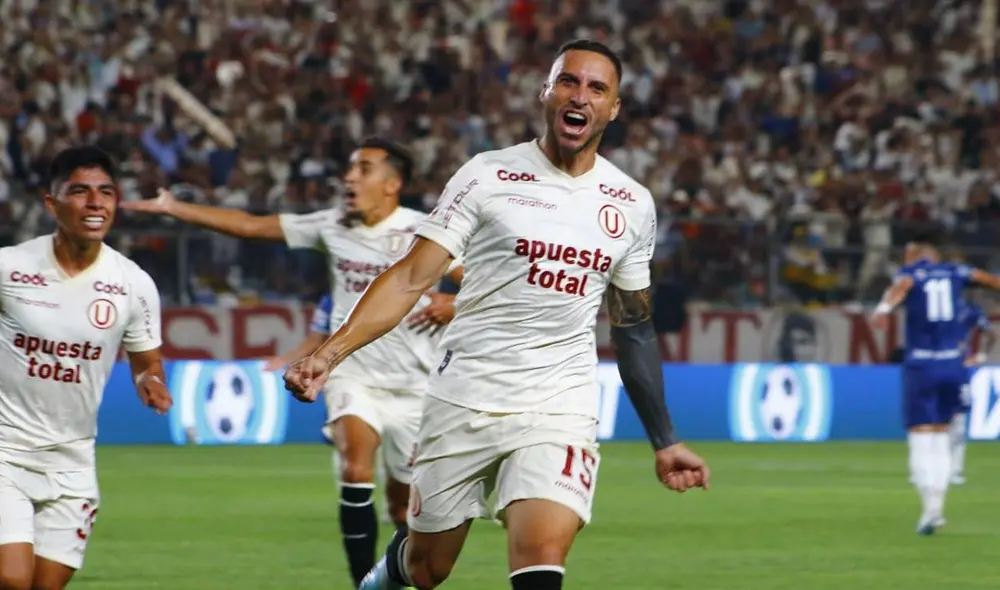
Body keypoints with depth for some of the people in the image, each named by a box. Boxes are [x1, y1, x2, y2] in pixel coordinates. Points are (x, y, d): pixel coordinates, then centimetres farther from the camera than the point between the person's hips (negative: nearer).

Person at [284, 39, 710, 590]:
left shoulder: (632, 205, 7)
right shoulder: (488, 176, -3)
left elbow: (634, 330, 17)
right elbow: (411, 278, -7)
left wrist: (664, 442, 18)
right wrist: (329, 353, -19)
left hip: (559, 409, 1)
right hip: (464, 400, -1)